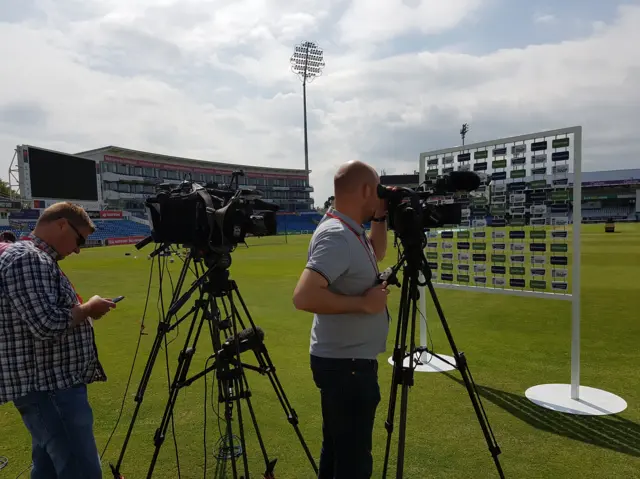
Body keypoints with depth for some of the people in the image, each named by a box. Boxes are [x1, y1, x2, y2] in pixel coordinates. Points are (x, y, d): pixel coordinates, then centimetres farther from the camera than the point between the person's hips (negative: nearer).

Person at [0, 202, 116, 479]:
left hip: (48, 384, 11)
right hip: (49, 388, -11)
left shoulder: (37, 259, 15)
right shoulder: (28, 259, -18)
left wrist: (81, 311, 11)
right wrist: (88, 309, -12)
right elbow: (47, 325, -27)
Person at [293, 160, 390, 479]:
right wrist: (363, 303, -24)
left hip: (347, 360, 10)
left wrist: (380, 219, 10)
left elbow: (376, 255, 24)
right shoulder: (336, 236, -23)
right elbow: (304, 297, -32)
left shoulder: (349, 231, 7)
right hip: (347, 364, -10)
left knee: (338, 452, 22)